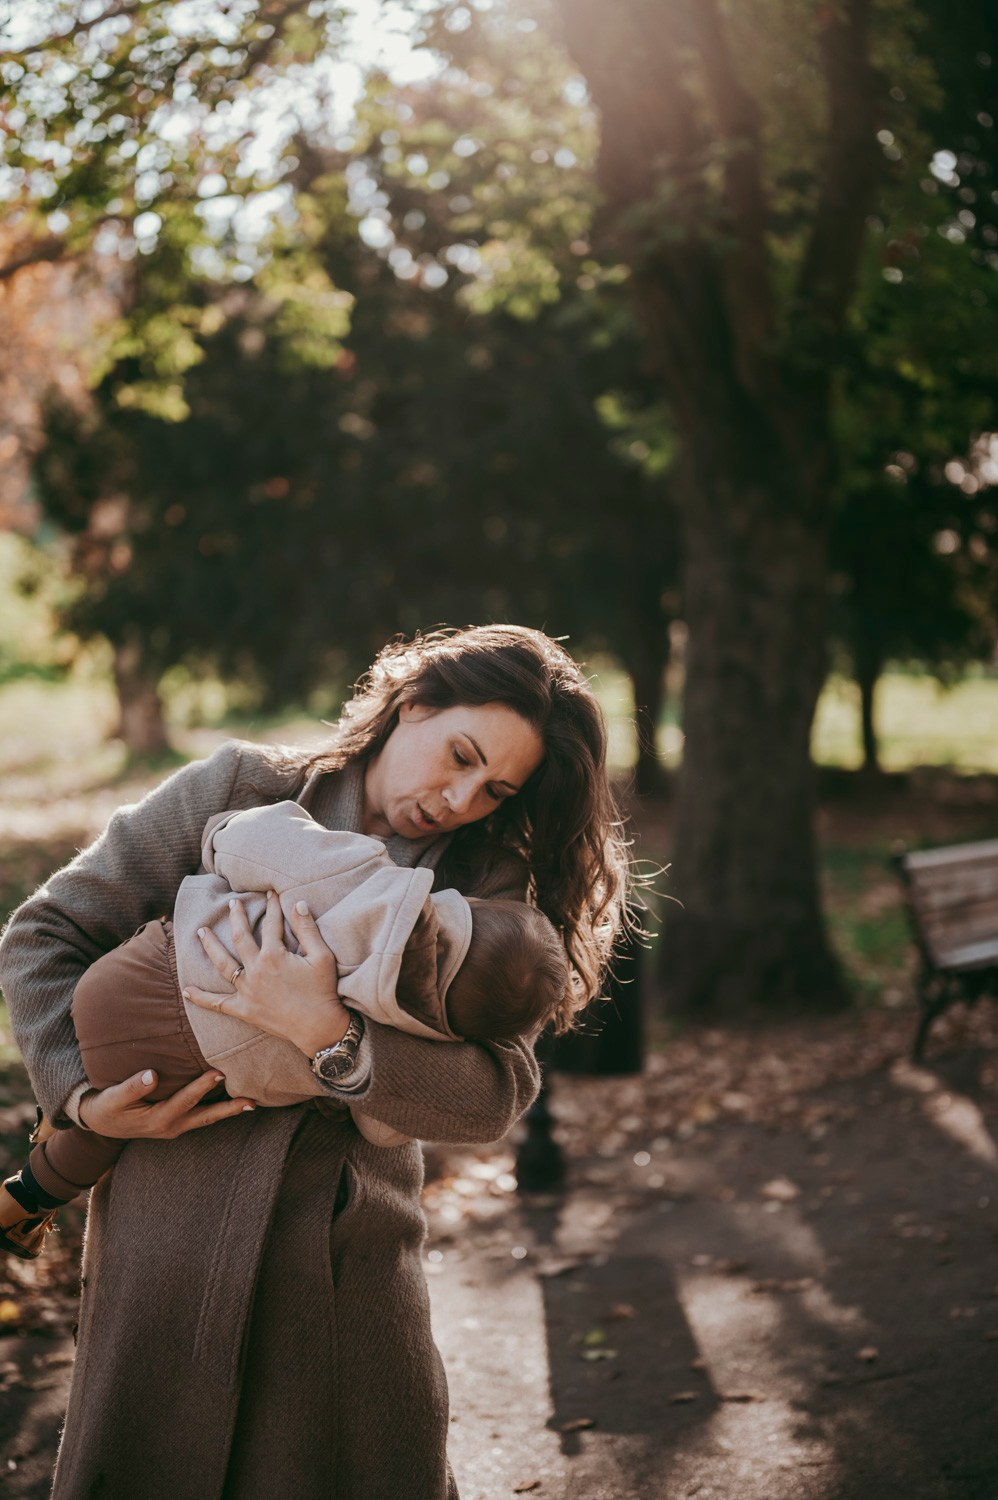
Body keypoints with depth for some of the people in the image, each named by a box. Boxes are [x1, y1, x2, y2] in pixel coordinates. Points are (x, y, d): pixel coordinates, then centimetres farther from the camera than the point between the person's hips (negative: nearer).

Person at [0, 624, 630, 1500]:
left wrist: (333, 1039, -26)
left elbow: (497, 1095, -12)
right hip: (174, 1240, -1)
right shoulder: (239, 794, -1)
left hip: (354, 1268, 1)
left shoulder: (487, 891, 2)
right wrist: (83, 1093, -8)